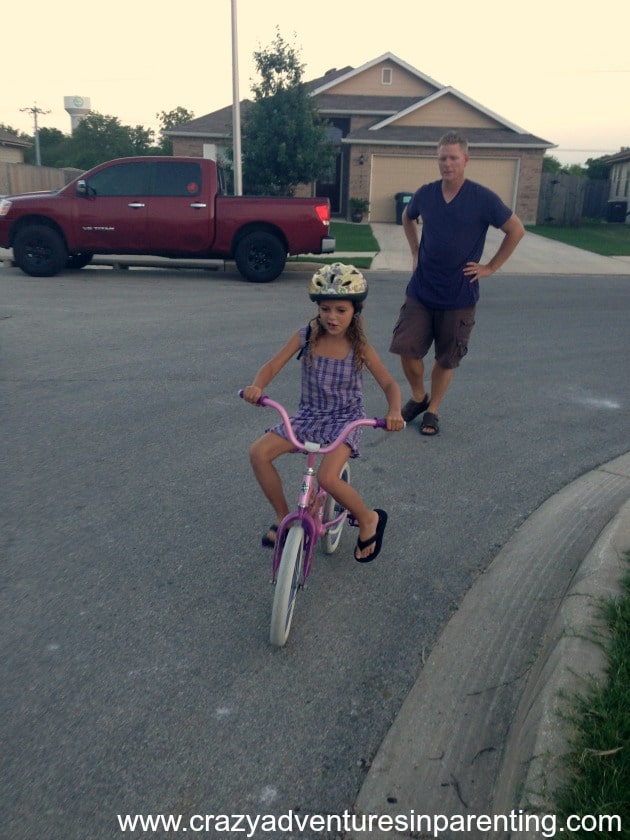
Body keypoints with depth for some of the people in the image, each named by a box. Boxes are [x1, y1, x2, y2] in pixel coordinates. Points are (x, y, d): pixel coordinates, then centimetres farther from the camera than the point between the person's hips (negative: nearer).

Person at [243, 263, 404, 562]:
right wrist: (257, 386, -31)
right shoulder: (305, 336, -6)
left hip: (345, 420, -3)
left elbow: (389, 384, -9)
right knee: (258, 452, -17)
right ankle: (283, 516, 5)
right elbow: (272, 366, -8)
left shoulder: (359, 347, -10)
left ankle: (368, 520, 3)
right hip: (309, 416, 4)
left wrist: (394, 411, -31)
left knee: (327, 478, -28)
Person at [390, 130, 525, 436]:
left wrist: (490, 267, -4)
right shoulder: (425, 194, 0)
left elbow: (516, 230, -2)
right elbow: (408, 218, 22)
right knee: (407, 348, -2)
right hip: (421, 290, 3)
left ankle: (432, 410, 25)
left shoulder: (482, 198, -10)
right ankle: (418, 397, 24)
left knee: (446, 359, 7)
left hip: (458, 296, -2)